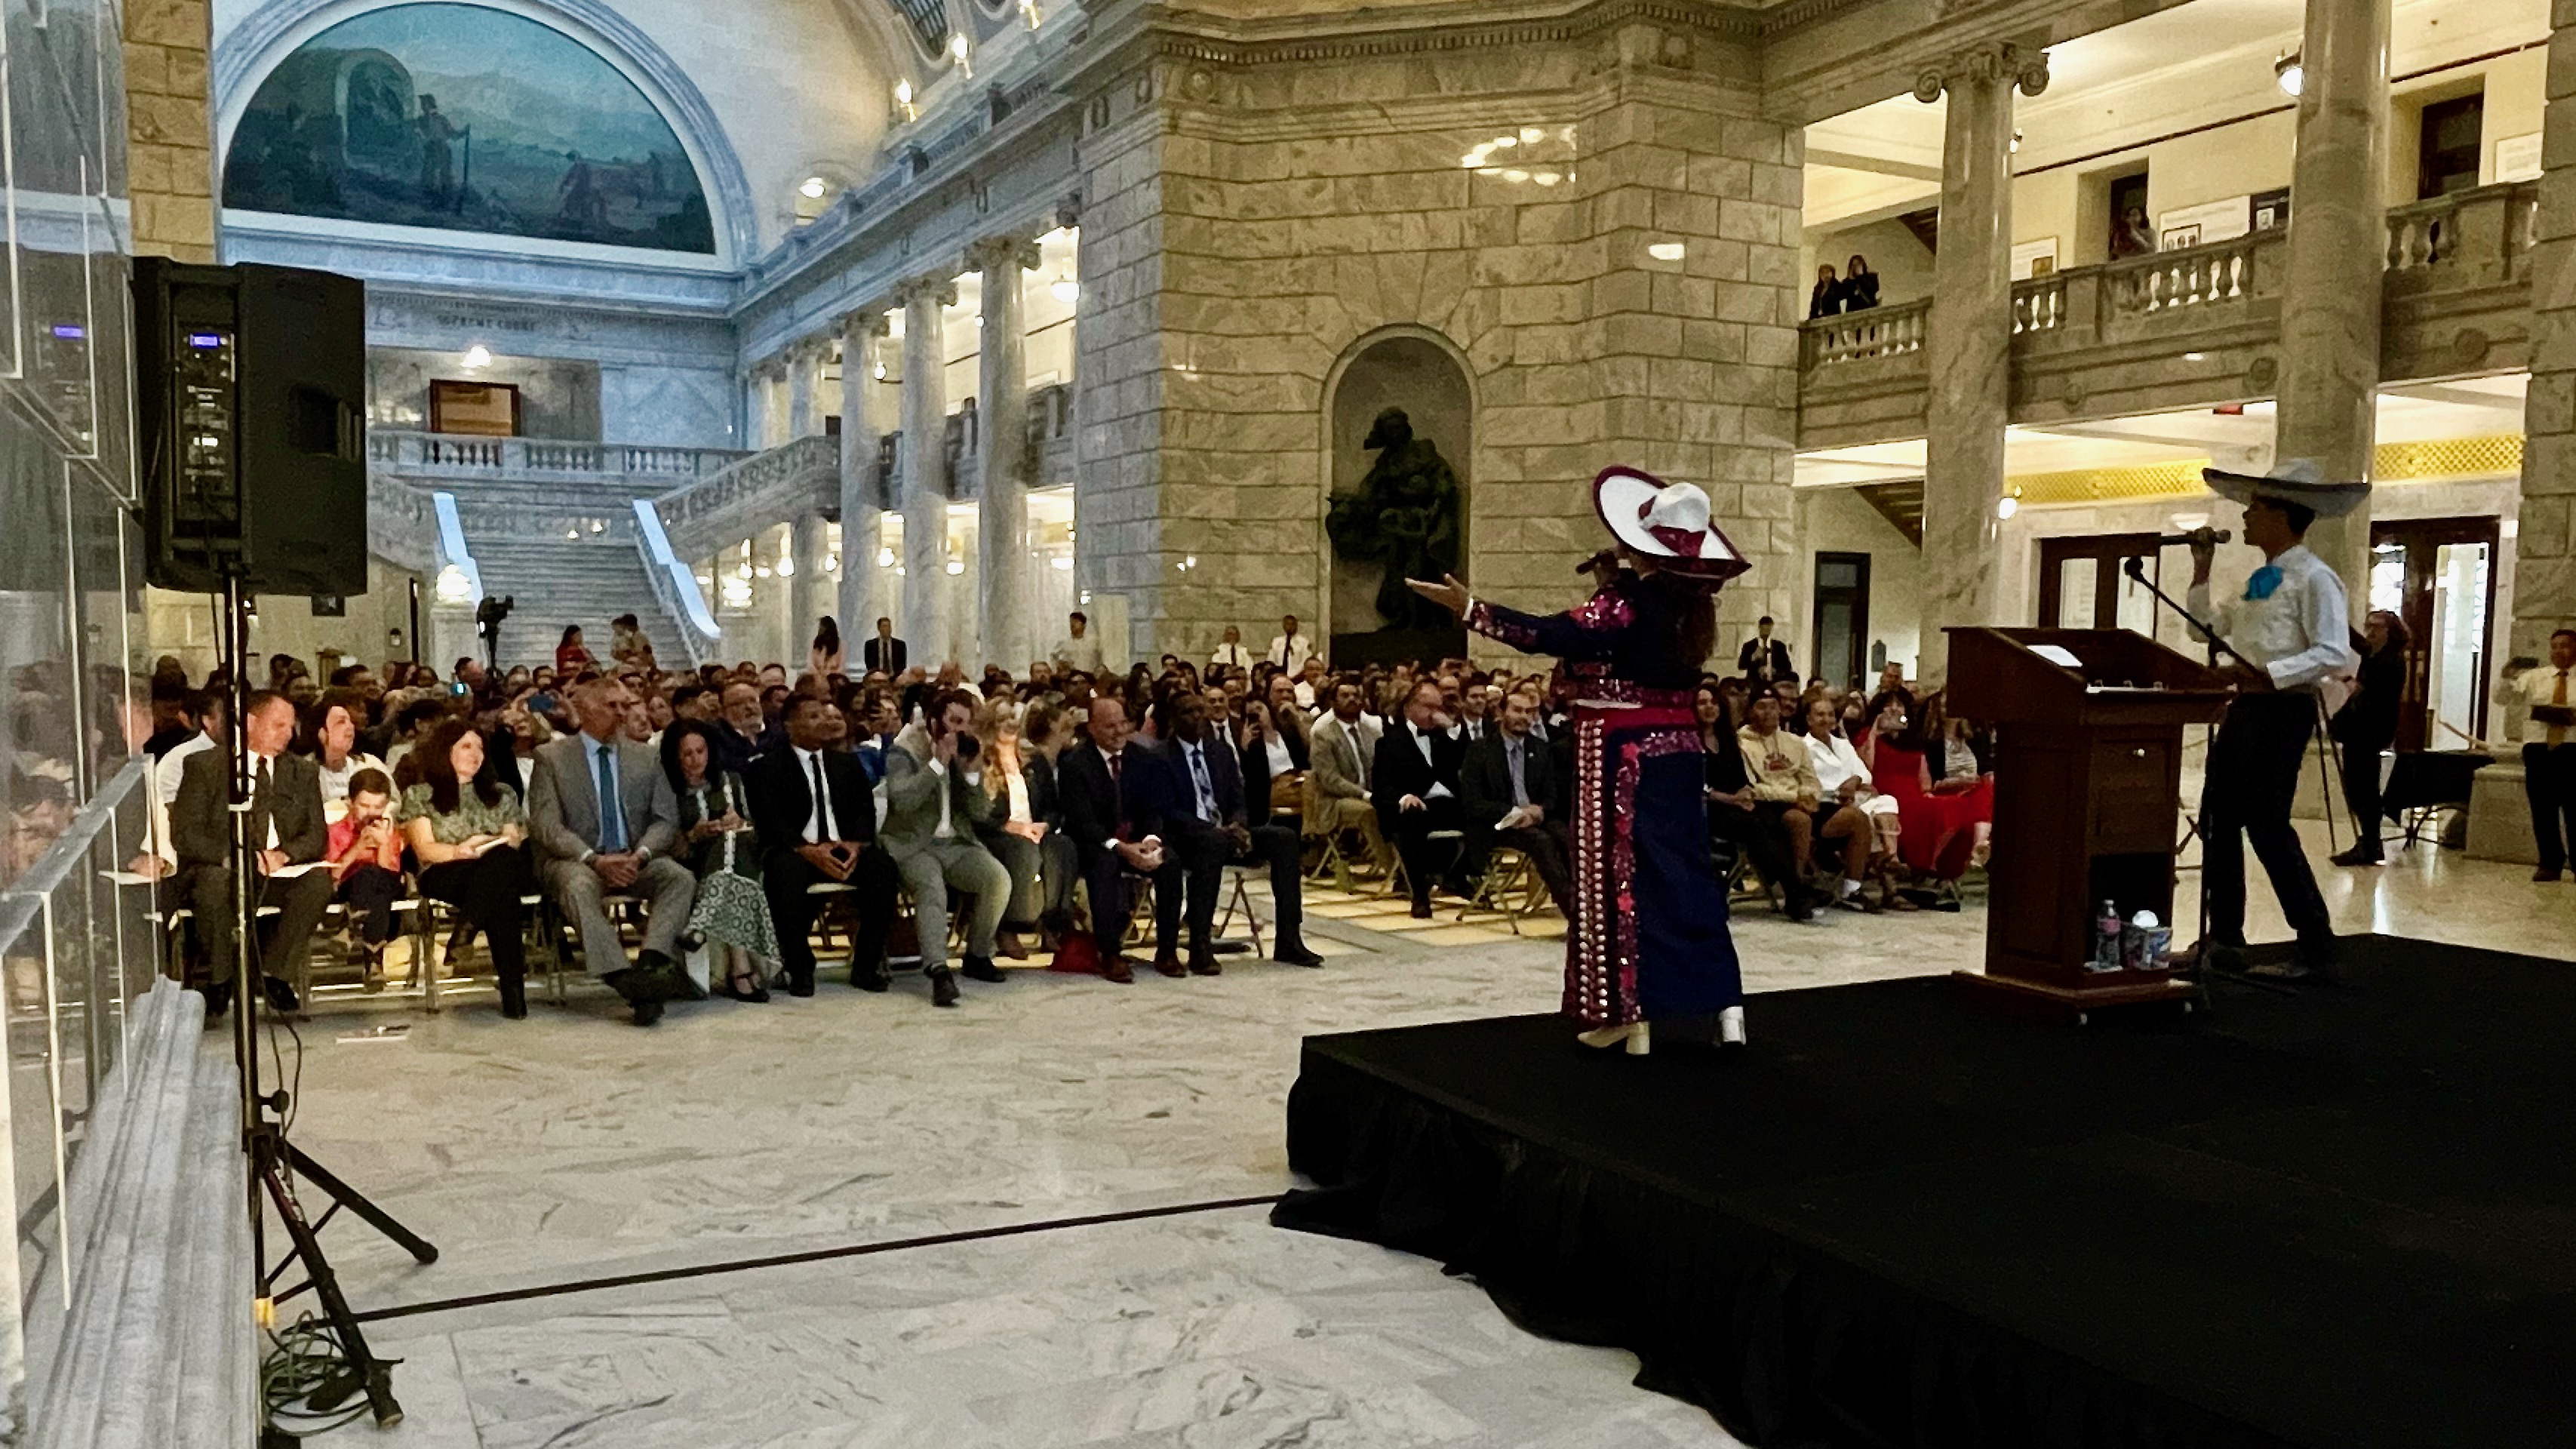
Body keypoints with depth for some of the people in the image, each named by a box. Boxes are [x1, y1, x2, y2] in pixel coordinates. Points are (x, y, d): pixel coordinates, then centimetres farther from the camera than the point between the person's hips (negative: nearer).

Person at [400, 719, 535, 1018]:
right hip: (443, 876, -3)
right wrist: (460, 851, -17)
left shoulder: (500, 795, 28)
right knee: (502, 896, -40)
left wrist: (495, 850, -8)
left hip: (502, 871, 3)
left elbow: (515, 842, 17)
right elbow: (424, 849, 4)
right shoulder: (419, 794, 17)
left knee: (502, 859, -40)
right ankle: (512, 989, -44)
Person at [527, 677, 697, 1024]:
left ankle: (651, 960, -45)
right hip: (575, 860, -3)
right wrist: (594, 859, -20)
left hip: (634, 861, 3)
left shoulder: (644, 758, 15)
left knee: (680, 876, -27)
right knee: (579, 884, -37)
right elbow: (545, 826, -5)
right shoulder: (551, 758, 5)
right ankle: (624, 978, -49)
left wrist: (640, 855, -13)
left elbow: (666, 818, 9)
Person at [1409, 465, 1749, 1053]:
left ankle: (1630, 1014, 5)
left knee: (1621, 875, 0)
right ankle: (1725, 1002, 11)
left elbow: (1553, 634, -25)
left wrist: (1470, 609, -25)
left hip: (1622, 752, -7)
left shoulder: (1631, 595, -17)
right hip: (1674, 748, 7)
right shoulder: (1692, 602, 5)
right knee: (1682, 871, 11)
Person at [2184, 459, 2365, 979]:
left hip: (2283, 709, -10)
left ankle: (2315, 950, 0)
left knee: (2268, 828, -9)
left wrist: (2267, 675, -26)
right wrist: (2202, 569, 19)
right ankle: (2223, 939, 20)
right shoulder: (2263, 578, 16)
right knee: (2218, 819, 11)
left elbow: (2336, 654, -20)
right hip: (2246, 707, 10)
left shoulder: (2313, 577, -12)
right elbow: (2216, 624, 26)